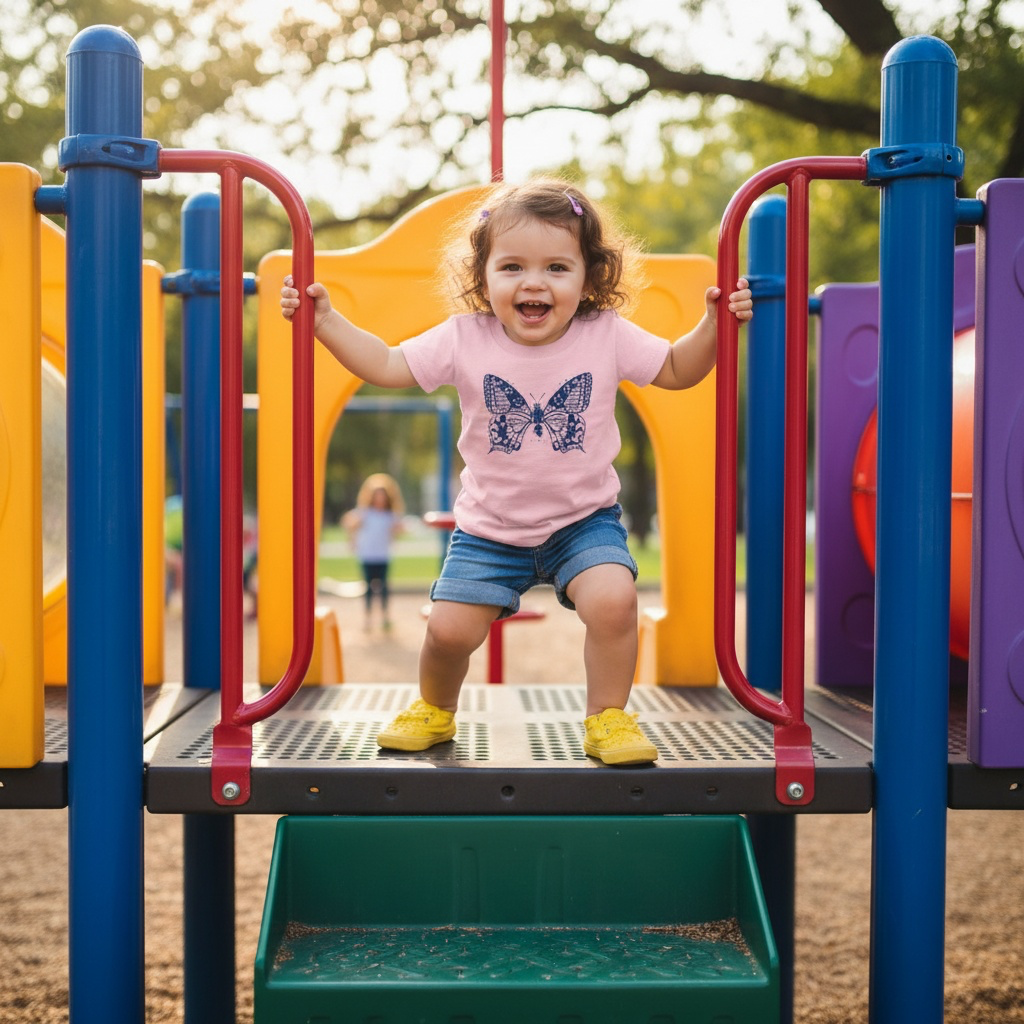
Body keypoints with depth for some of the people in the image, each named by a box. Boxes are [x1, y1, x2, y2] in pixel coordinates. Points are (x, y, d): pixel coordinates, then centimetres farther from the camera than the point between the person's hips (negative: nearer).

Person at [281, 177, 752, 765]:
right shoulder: (465, 339, -10)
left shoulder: (607, 337, -9)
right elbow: (388, 366, -5)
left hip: (584, 518, 0)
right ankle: (435, 710, 28)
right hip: (490, 527, 1)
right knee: (449, 628, -6)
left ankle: (608, 718, -1)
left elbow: (678, 371, 3)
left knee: (613, 600, -25)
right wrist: (327, 322, -12)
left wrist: (714, 326, -12)